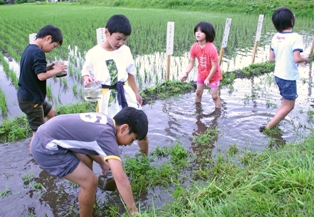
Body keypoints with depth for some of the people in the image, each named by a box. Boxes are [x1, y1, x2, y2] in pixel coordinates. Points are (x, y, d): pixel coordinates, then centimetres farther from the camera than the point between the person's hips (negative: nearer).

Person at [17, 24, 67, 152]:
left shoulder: (29, 49, 7)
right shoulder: (38, 53, -22)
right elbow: (41, 76, -28)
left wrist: (48, 68, 3)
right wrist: (56, 70, -14)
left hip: (26, 95, 10)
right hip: (31, 99, -10)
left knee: (51, 113, 27)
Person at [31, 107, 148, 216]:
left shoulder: (105, 119, 3)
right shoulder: (106, 135, -22)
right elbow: (121, 179, -24)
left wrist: (102, 162, 20)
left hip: (46, 134, 10)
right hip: (46, 148, -10)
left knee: (87, 161, 24)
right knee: (90, 181, -7)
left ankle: (88, 204, 41)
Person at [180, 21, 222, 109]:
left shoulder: (211, 48, -32)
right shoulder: (194, 47, -16)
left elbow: (214, 66, -26)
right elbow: (191, 63, -9)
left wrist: (208, 78, -24)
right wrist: (186, 73, -24)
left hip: (213, 75, -6)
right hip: (201, 74, 6)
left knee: (215, 96, 0)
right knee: (198, 92, 19)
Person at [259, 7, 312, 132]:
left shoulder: (275, 37, 2)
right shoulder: (296, 37, -18)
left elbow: (271, 58, 6)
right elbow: (296, 59, -24)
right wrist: (305, 59, -4)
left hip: (278, 75, 7)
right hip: (289, 77, -7)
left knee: (285, 102, 23)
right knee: (288, 106, 6)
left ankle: (273, 123, 22)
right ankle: (268, 127, 4)